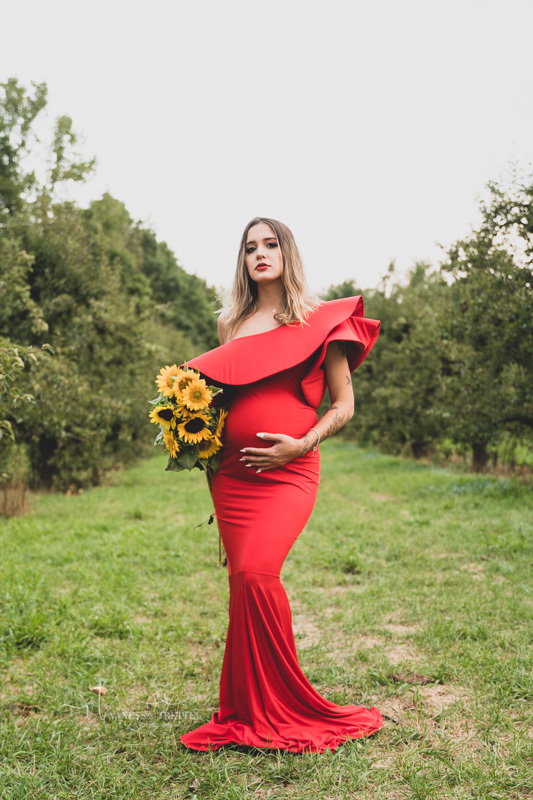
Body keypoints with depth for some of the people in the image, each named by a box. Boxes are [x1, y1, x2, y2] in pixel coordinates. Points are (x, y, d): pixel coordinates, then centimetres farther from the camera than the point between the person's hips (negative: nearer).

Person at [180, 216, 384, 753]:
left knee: (256, 573, -21)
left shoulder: (318, 321, 5)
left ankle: (260, 710, -4)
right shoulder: (232, 324, 17)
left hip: (288, 472, -4)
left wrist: (302, 444, -12)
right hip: (231, 471, 5)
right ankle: (251, 710, 16)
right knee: (244, 582, 3)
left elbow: (343, 404, 3)